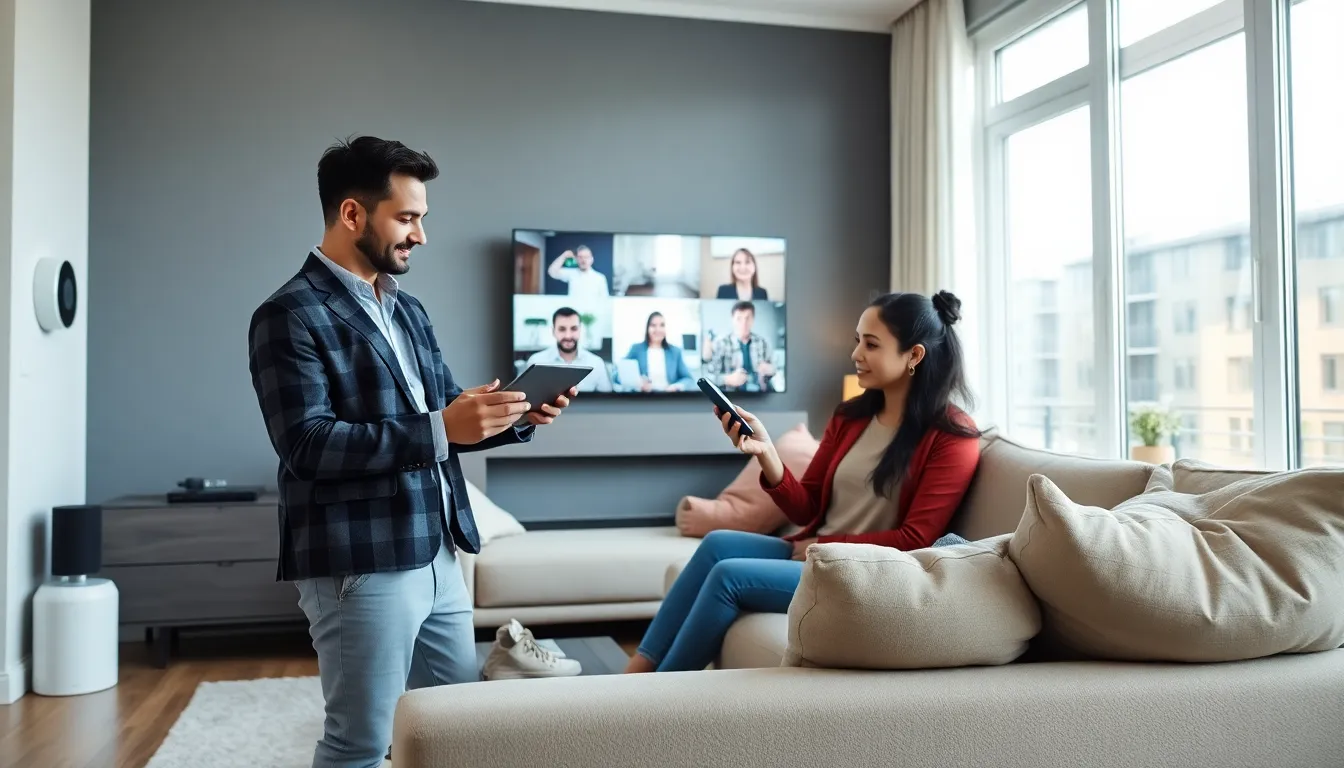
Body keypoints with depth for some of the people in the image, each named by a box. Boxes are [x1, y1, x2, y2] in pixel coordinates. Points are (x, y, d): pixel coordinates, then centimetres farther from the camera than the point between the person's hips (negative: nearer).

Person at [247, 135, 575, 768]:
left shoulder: (408, 309, 14)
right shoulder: (290, 317, -11)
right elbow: (308, 446, -21)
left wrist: (512, 418, -1)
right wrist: (440, 428, -25)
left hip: (436, 556, 8)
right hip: (360, 567, -8)